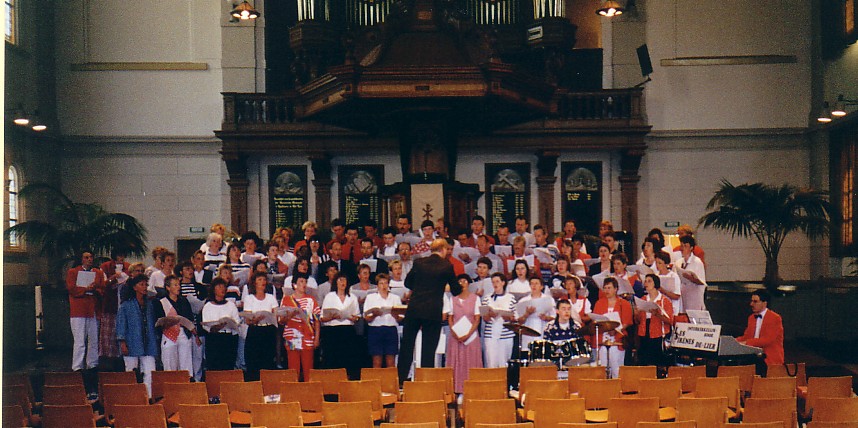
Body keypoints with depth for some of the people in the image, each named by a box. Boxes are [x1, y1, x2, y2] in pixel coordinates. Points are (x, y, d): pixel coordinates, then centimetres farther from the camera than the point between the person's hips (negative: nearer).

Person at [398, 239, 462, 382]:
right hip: (433, 312, -2)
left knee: (406, 345, 11)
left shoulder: (419, 263, 3)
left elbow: (407, 283, 14)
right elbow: (456, 290, 4)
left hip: (414, 310, 2)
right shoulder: (446, 266, -5)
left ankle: (400, 380, 12)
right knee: (429, 348, 5)